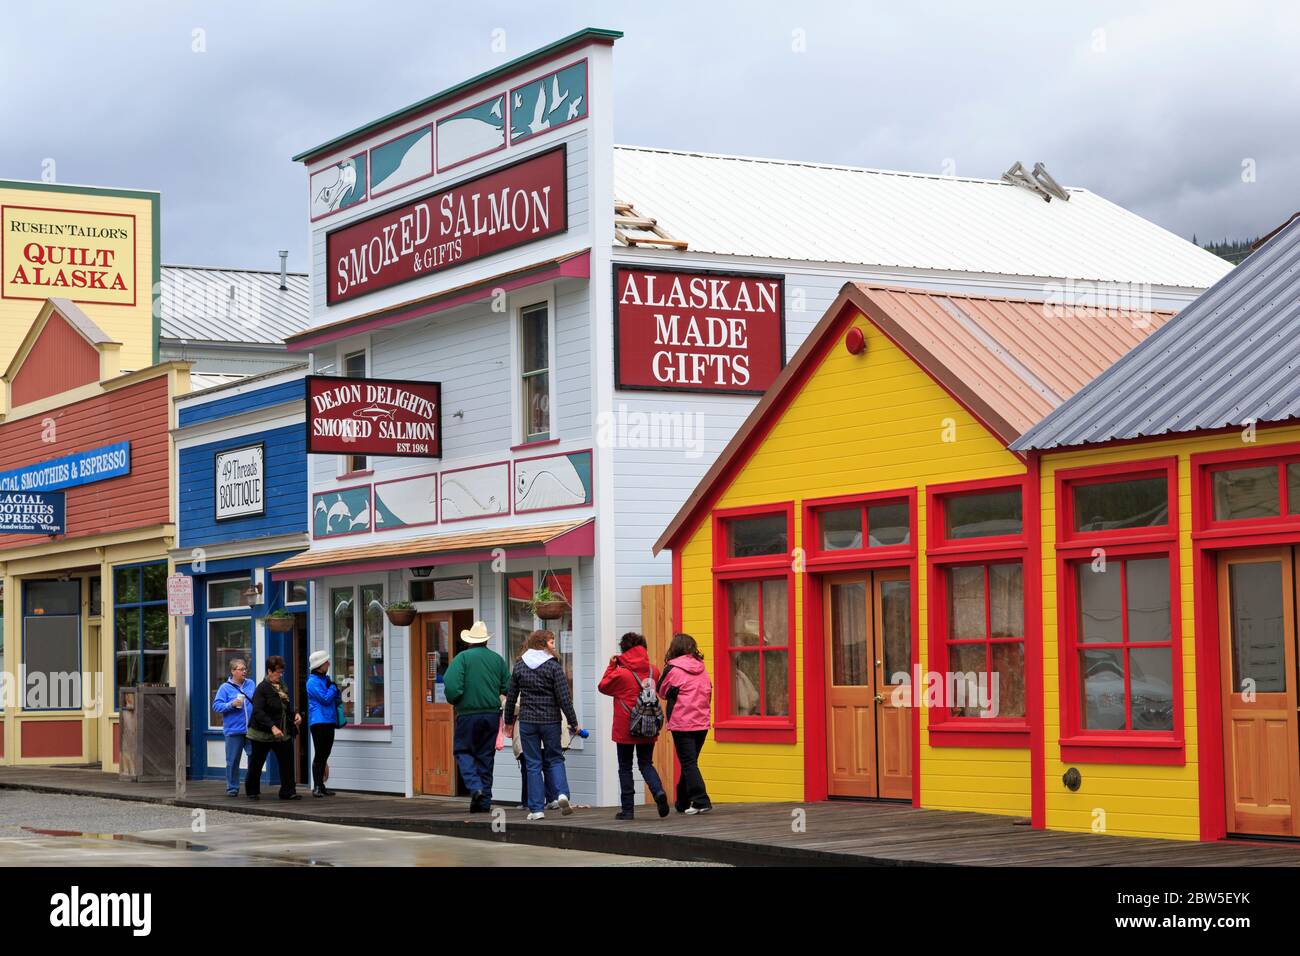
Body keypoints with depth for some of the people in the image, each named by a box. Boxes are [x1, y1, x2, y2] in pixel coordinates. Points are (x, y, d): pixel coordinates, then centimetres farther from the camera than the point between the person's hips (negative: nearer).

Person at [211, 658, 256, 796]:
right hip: (233, 730, -3)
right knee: (233, 761, 3)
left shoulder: (251, 684, 11)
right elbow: (216, 705, -5)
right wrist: (231, 704, -18)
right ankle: (232, 788, 13)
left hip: (251, 729, 3)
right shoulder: (225, 687, -1)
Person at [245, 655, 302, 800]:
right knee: (256, 763, 7)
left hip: (283, 733, 6)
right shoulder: (262, 688, -15)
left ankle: (288, 791, 2)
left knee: (287, 761, -3)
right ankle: (252, 792, 23)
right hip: (262, 734, -6)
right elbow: (258, 712, -23)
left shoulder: (282, 686, 9)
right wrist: (272, 727, -32)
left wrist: (295, 714, 1)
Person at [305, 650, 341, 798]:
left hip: (329, 722, 8)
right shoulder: (313, 682, -10)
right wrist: (333, 687, -2)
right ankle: (317, 787, -5)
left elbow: (337, 698, 21)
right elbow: (326, 698, -17)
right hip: (318, 722, -8)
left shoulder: (325, 679, 17)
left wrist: (337, 692, 0)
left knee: (324, 756, 10)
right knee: (319, 755, -7)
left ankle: (321, 786, 15)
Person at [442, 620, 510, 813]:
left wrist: (454, 701, 0)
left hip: (468, 713, -4)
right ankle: (484, 801, 10)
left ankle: (475, 787, -14)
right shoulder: (497, 659, 6)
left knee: (463, 751, 8)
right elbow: (508, 687, 5)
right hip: (492, 713, 4)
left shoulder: (463, 657, -6)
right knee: (486, 755, 10)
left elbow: (451, 684, -18)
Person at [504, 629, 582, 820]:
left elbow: (511, 696, 7)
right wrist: (573, 723, -3)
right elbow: (564, 698, -9)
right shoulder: (553, 666, -6)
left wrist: (509, 721, 19)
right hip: (550, 721, -2)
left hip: (527, 721, 2)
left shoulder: (519, 666, 4)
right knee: (554, 758, 14)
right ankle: (562, 793, -9)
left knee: (533, 764, 6)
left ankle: (536, 809, 3)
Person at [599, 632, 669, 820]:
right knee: (646, 764, 14)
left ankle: (627, 809, 8)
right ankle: (659, 792, -13)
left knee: (625, 767, 7)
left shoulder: (621, 673, -13)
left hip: (625, 728, -3)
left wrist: (612, 665, 9)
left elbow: (603, 687, 2)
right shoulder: (653, 671, -1)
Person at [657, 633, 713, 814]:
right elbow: (708, 694, 11)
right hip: (702, 723, 6)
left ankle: (700, 801, -12)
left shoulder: (673, 669, -10)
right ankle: (682, 803, 23)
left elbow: (662, 692, 4)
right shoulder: (702, 669, 6)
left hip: (681, 724, -6)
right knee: (690, 762, 15)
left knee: (688, 764, -3)